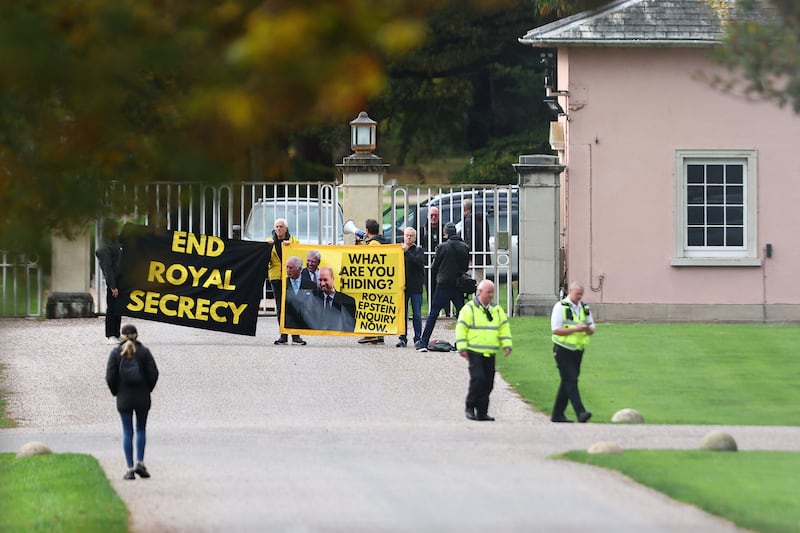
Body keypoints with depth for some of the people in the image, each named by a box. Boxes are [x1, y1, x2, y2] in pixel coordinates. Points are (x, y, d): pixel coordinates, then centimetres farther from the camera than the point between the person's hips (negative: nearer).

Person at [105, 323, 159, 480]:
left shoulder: (116, 352, -5)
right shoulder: (144, 351, -4)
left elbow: (110, 376, -7)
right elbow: (153, 373, -6)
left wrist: (115, 392, 8)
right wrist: (148, 389, 10)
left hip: (124, 398, 0)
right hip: (142, 398, 1)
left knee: (127, 432, 4)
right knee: (141, 429, 15)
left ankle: (130, 468, 1)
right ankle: (140, 462, 2)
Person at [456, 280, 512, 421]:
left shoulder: (497, 310, 14)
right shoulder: (469, 309, -3)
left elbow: (504, 327, 17)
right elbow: (461, 328, -5)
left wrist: (507, 345, 5)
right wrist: (462, 348, -11)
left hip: (490, 354, 5)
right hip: (474, 352, -5)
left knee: (488, 382, 4)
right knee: (477, 378, -17)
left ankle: (482, 412, 11)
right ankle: (470, 408, -3)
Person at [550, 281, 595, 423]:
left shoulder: (584, 308, 10)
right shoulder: (560, 307, -9)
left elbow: (592, 329, 13)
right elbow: (556, 330, -15)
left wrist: (587, 329, -12)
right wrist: (575, 329, -25)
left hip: (577, 350, 7)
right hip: (563, 351, -7)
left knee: (567, 382, 11)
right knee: (571, 381, -14)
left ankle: (557, 414, 19)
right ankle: (580, 413, -24)